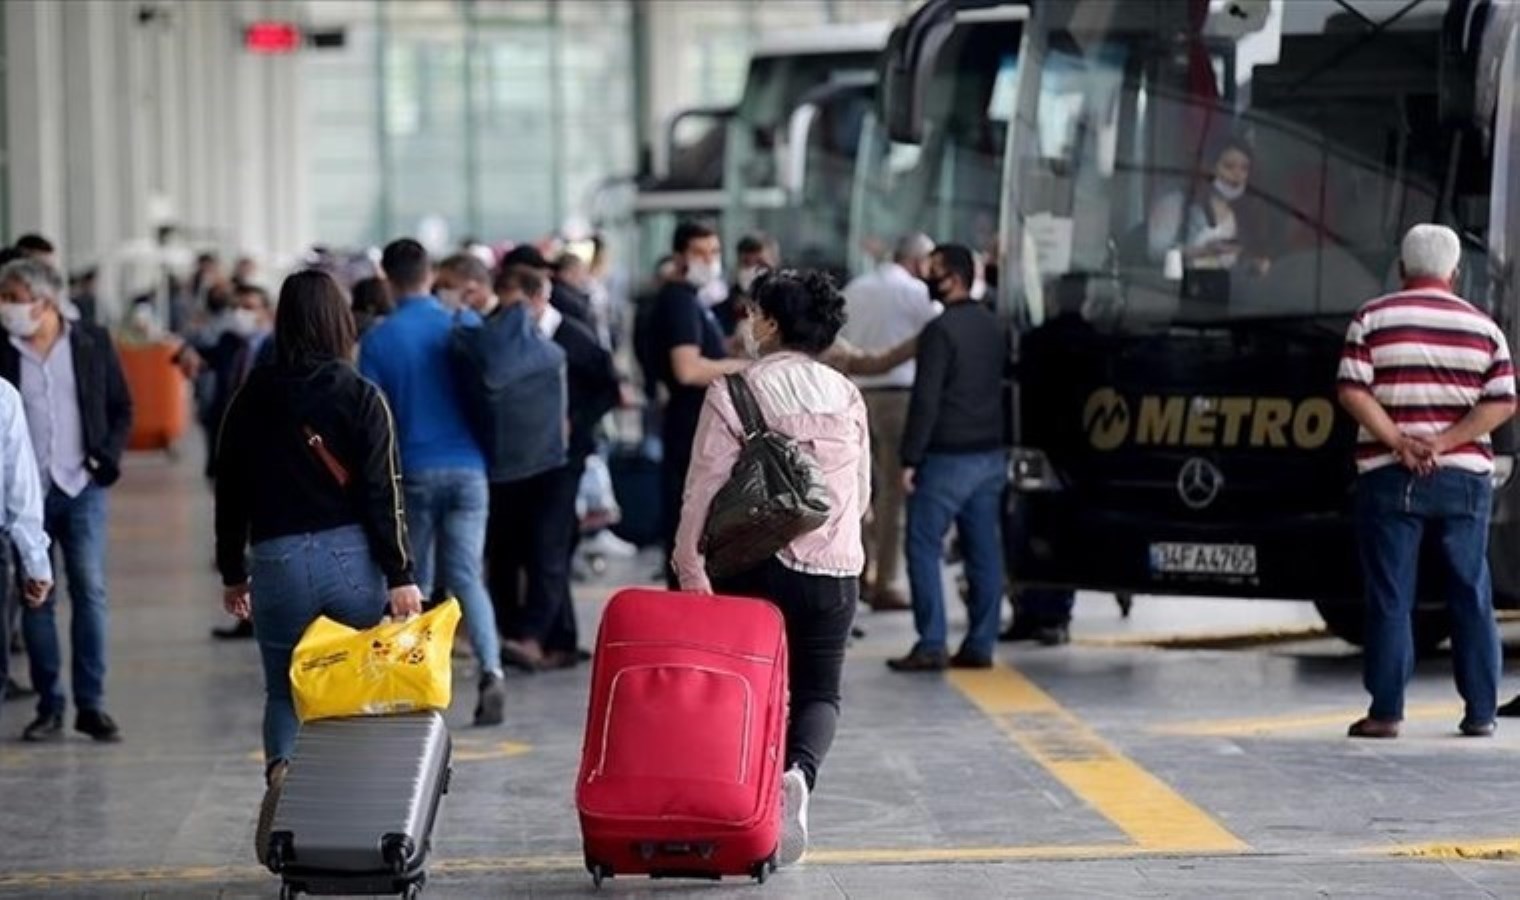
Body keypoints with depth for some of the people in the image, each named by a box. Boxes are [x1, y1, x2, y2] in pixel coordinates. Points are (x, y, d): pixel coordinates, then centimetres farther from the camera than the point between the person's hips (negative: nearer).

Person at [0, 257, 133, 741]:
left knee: (90, 592, -4)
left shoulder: (93, 343, 3)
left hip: (82, 488, 0)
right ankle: (49, 706, 11)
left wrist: (108, 457, -5)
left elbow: (122, 408, 8)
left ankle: (91, 703, 2)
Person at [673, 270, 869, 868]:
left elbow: (705, 487, -9)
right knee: (819, 689, 9)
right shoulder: (847, 395, 6)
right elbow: (863, 493, 13)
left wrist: (688, 565, -3)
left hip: (756, 565, -3)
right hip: (836, 567, 3)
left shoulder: (735, 392, -7)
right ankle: (800, 770, -18)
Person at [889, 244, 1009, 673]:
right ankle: (980, 644, 9)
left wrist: (909, 459, -15)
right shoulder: (995, 328, 12)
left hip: (948, 457, -8)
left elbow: (925, 400, -17)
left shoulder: (940, 331, -14)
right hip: (991, 455, 8)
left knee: (924, 545, -2)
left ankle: (930, 645, -7)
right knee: (984, 549, 8)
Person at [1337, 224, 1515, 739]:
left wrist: (1398, 442, -11)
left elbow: (1353, 392, -9)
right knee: (1471, 595, 8)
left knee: (1391, 597, 0)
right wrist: (1444, 443, -9)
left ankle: (1386, 711, -1)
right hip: (1465, 477, 2)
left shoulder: (1373, 320, 1)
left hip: (1391, 477, -2)